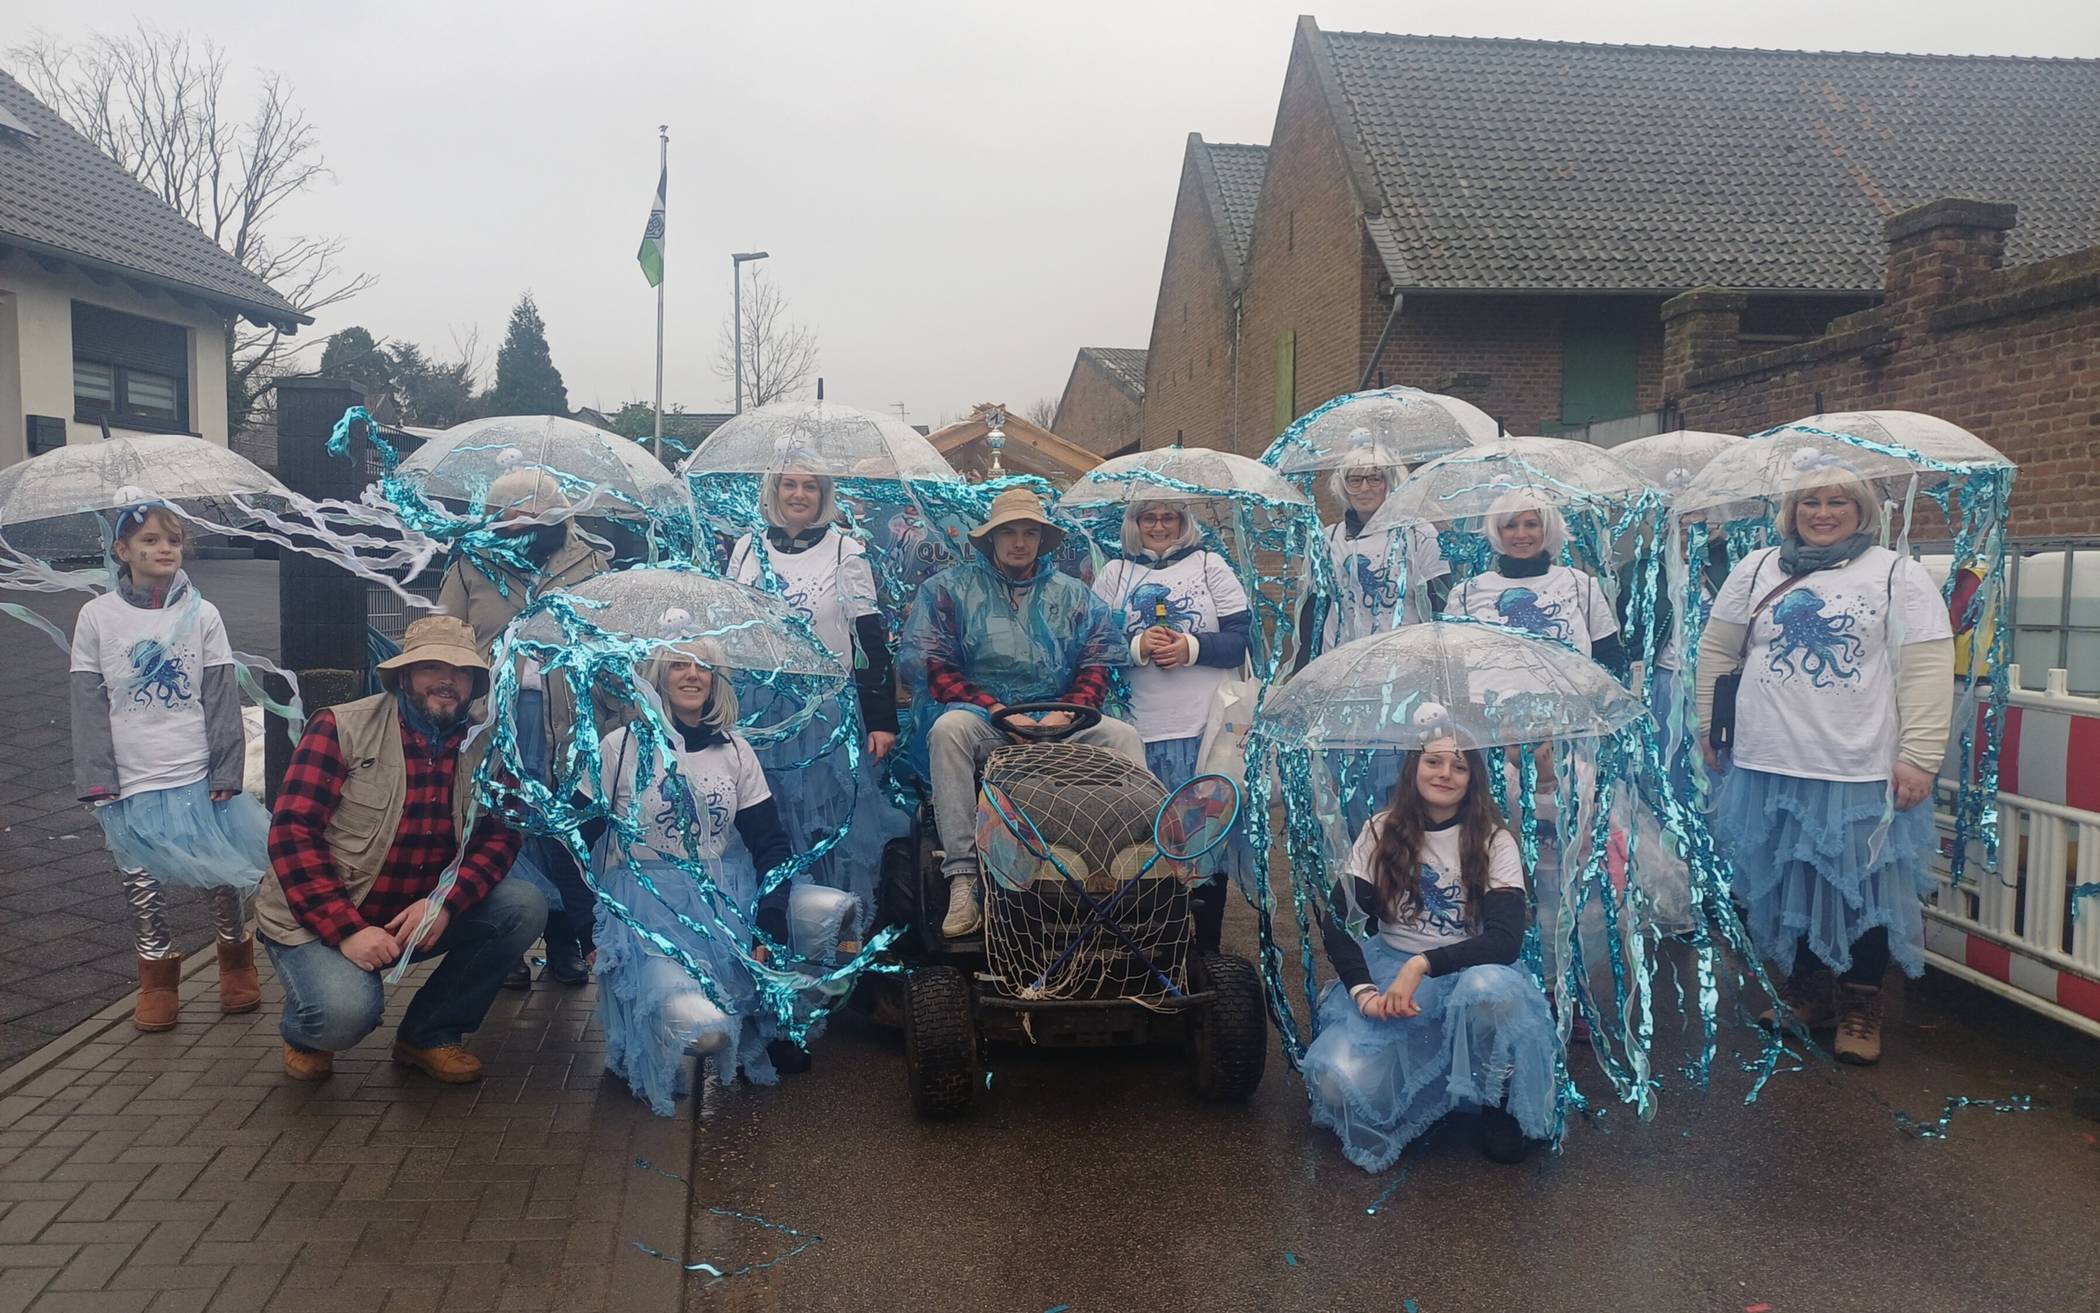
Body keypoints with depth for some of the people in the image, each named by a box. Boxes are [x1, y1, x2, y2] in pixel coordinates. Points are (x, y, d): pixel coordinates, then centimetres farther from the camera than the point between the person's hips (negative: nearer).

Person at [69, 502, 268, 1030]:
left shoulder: (202, 614, 1)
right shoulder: (97, 617, 1)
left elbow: (222, 701, 1)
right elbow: (89, 705, 1)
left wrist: (226, 775, -4)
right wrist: (97, 781, -5)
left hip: (198, 778, 0)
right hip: (130, 784, 0)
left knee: (224, 878, 3)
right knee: (141, 887, 7)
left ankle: (236, 963, 25)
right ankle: (157, 982, 25)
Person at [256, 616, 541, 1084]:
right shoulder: (340, 729, -12)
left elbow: (499, 837, -5)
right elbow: (292, 834, -17)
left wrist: (444, 902, -25)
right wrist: (347, 929, -26)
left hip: (419, 915, 5)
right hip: (317, 919, -5)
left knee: (524, 906, -16)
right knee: (346, 1010, -32)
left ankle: (430, 1034, 3)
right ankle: (305, 1035, 8)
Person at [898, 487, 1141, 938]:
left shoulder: (1072, 594, 17)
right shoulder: (950, 587, 8)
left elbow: (1098, 663, 10)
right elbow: (927, 662, -3)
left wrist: (1066, 713, -11)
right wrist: (998, 712, -13)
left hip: (1058, 720, 3)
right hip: (980, 715, -3)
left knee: (1125, 736, -20)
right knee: (949, 727, -35)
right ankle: (962, 880, -38)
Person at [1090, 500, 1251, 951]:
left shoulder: (1210, 566, 10)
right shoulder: (1114, 573, 13)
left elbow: (1242, 639, 3)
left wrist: (1191, 647, -13)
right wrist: (1138, 646, -12)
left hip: (1205, 727, -1)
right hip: (1140, 730, 1)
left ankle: (1207, 946, 13)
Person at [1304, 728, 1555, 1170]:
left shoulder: (1494, 841, -4)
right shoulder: (1382, 832, 1)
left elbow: (1505, 939, -15)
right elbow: (1336, 921, -2)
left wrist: (1422, 965, -27)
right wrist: (1363, 991, -18)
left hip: (1466, 971, -1)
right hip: (1387, 972, 2)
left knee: (1490, 989, -40)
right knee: (1336, 1079, -25)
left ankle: (1500, 1106, -9)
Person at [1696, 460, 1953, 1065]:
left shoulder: (1898, 574, 0)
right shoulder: (1757, 570, 9)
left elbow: (1927, 670, -5)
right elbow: (1716, 651, 14)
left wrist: (1919, 758, -11)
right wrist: (1708, 725, 11)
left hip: (1862, 771, -3)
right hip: (1770, 765, 3)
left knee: (1863, 886, 4)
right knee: (1786, 882, 11)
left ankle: (1861, 1008, 19)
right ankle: (1807, 990, 28)